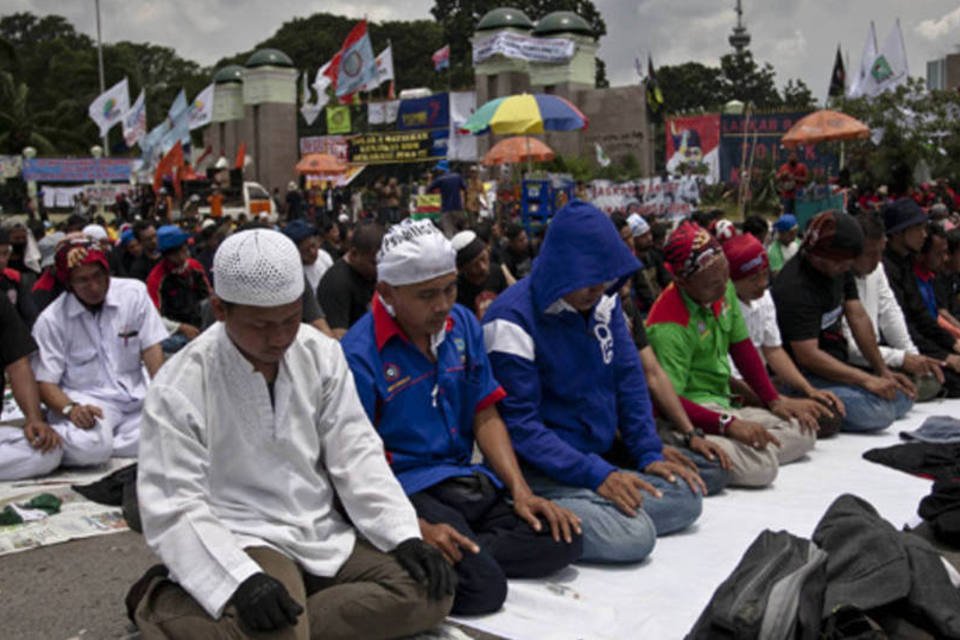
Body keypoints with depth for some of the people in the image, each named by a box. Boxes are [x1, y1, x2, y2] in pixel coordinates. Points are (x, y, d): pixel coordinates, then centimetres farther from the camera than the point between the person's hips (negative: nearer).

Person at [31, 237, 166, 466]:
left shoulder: (134, 293, 2)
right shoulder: (51, 321, -4)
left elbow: (151, 349, 1)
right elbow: (45, 382, -5)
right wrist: (71, 409, -25)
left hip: (134, 396, 4)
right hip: (86, 401, -3)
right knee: (88, 446, -36)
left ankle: (105, 441, -4)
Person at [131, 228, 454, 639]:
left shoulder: (321, 353, 0)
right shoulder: (179, 388, -13)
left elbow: (355, 453, 2)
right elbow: (173, 507, -16)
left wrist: (404, 535, -10)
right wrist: (241, 579, -31)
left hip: (324, 535, 6)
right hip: (244, 542, -6)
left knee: (432, 590, -10)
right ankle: (161, 603, -4)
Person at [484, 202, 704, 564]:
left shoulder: (603, 301, 4)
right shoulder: (512, 319, -18)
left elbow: (629, 380, 9)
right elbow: (520, 425, -20)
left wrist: (649, 454, -2)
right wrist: (596, 476, -26)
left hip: (603, 454, 9)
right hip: (541, 469, -9)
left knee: (687, 497, -4)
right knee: (631, 535, -25)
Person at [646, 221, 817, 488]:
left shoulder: (724, 289, 2)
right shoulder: (670, 327, -24)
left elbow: (742, 349, 11)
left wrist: (775, 400, 4)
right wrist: (728, 425, -31)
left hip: (723, 405, 10)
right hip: (694, 413, -9)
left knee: (805, 431, 4)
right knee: (759, 465, -30)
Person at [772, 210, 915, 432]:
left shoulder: (839, 269, 6)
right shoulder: (795, 288, -23)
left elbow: (858, 317, 7)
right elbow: (808, 356, -27)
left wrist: (884, 372, 1)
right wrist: (866, 380, -29)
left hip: (837, 367, 10)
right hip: (806, 377, -10)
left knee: (903, 397, 5)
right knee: (877, 412, -27)